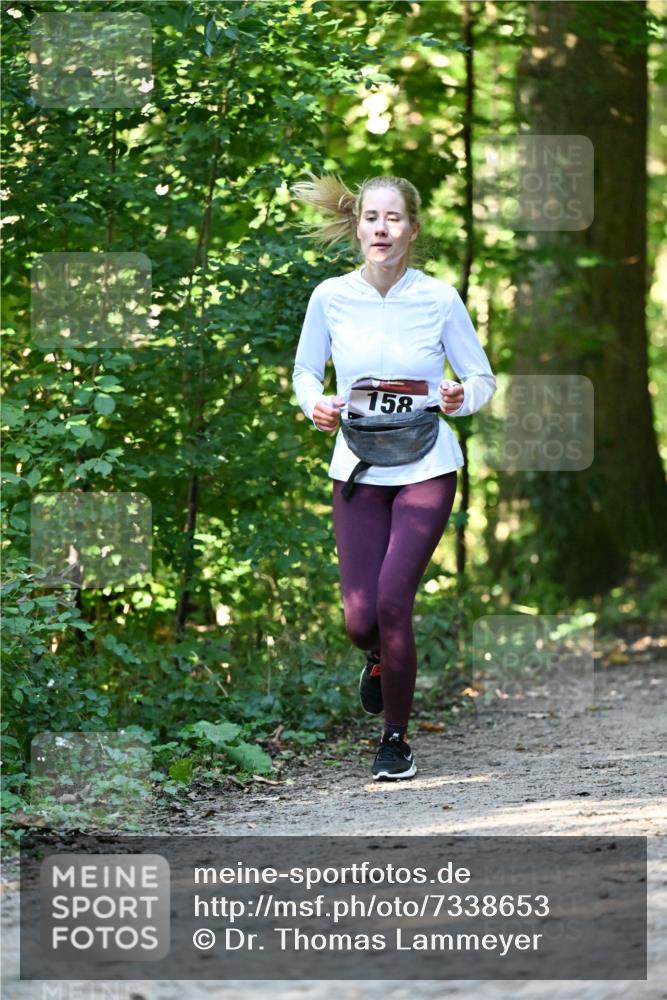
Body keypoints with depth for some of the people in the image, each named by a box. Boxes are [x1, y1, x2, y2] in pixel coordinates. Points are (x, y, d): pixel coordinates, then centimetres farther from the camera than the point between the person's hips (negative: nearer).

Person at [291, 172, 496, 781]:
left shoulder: (439, 298, -6)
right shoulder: (331, 297, -3)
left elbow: (482, 376, 4)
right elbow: (305, 371, 11)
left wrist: (461, 399, -19)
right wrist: (315, 405, -11)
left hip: (425, 470, -2)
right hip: (357, 472, 2)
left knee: (392, 601, -15)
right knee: (360, 620, -4)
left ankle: (397, 739, 5)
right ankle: (381, 655, 37)